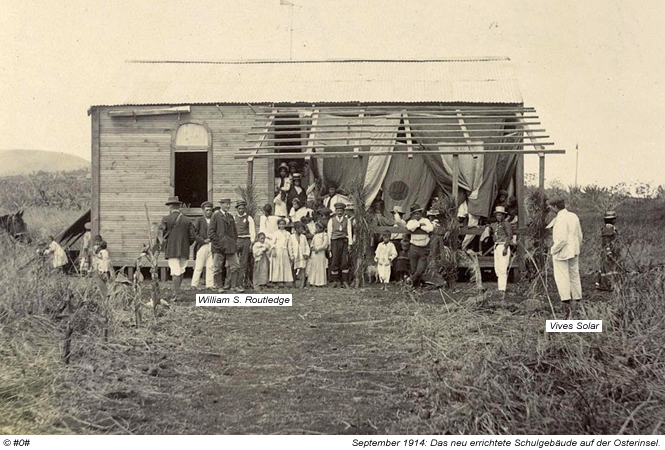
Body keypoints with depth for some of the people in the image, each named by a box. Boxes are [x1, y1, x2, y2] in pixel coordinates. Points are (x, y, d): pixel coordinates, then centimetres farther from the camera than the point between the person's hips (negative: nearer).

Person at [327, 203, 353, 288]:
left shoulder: (347, 221, 12)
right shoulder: (331, 221, 10)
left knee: (345, 261, -4)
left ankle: (345, 281, 0)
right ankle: (335, 281, 3)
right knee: (335, 261, -3)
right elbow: (329, 233, 8)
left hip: (344, 241, 1)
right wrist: (329, 244, 1)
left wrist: (350, 244, 1)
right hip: (335, 242, 0)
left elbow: (349, 232, 9)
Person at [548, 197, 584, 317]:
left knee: (562, 278, -4)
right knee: (574, 276, 15)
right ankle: (578, 300, 21)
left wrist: (553, 250, -11)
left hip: (561, 252, -8)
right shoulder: (574, 216, 7)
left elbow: (562, 239, -24)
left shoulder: (561, 219, -19)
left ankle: (567, 304, -11)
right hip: (574, 252, 8)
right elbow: (580, 236, 13)